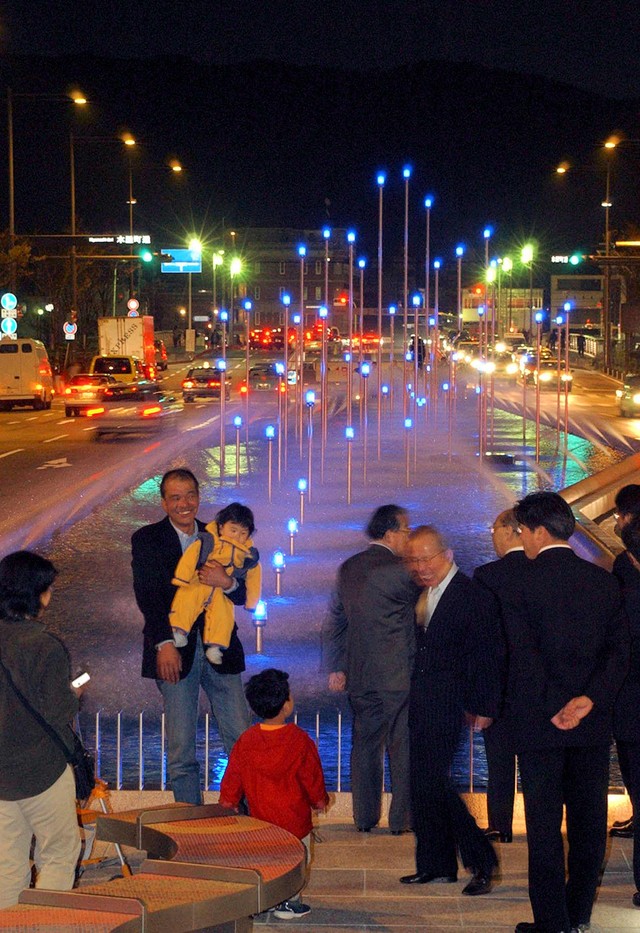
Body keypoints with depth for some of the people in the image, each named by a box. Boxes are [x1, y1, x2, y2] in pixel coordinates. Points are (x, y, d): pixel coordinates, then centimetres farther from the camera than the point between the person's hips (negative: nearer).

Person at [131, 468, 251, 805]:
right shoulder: (146, 540, 3)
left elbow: (243, 597, 8)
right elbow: (147, 595, -7)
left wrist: (227, 583, -16)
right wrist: (165, 644, -20)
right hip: (173, 651, -2)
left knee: (242, 739, 0)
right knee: (180, 748, 1)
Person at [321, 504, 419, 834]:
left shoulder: (347, 569, 11)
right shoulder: (398, 569, -12)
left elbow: (333, 622, 14)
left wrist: (334, 668, 18)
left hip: (359, 676, 6)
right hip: (398, 673, -6)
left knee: (365, 744, 12)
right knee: (402, 746, 0)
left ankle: (365, 816, 15)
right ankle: (402, 817, 2)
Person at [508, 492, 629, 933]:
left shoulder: (520, 585, -11)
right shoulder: (605, 582, 3)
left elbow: (525, 658, -14)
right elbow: (620, 652, -2)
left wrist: (553, 709, -7)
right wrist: (589, 699, -11)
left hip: (538, 722, -4)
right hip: (594, 722, 4)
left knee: (544, 826, 4)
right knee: (589, 821, 13)